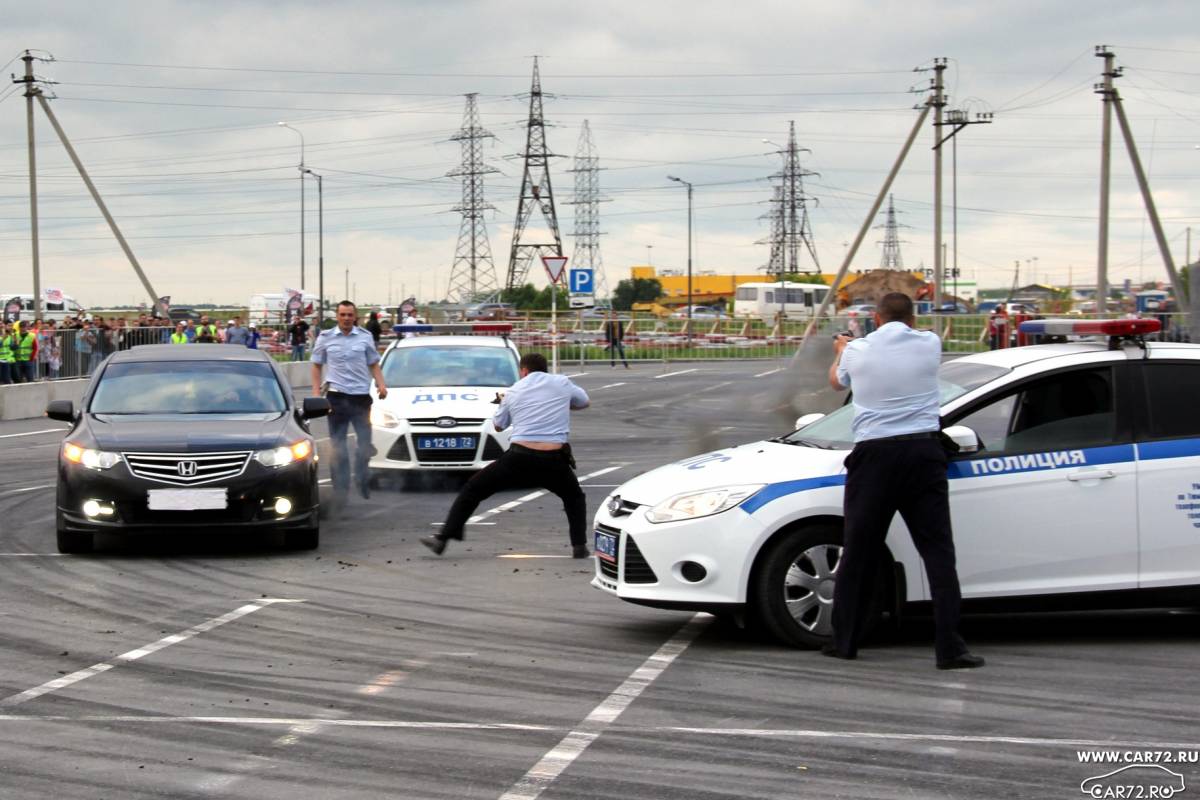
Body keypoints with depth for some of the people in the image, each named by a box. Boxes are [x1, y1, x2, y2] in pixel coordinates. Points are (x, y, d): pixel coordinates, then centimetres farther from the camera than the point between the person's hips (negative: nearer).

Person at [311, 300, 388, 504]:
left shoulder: (365, 337, 6)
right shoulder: (326, 337, 5)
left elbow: (374, 364, 12)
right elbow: (316, 365, 10)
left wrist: (381, 384, -5)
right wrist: (316, 392, 0)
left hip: (361, 395, 1)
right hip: (337, 396, 0)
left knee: (365, 441, 2)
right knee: (337, 445, 2)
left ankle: (363, 484, 20)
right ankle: (340, 488, 9)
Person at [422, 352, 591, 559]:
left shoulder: (514, 391, 12)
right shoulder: (562, 383, 9)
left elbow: (499, 425, 25)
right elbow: (585, 402, 25)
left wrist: (503, 403, 44)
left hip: (518, 458, 0)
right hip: (554, 462, 0)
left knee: (472, 490, 15)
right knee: (574, 498, 27)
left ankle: (442, 539, 10)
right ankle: (579, 546, 10)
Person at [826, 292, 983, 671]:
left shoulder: (857, 351, 4)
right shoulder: (929, 344, 5)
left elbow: (836, 379, 27)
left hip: (874, 455, 0)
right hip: (923, 451, 0)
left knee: (858, 552, 10)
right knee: (938, 550, 0)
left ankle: (844, 641, 17)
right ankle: (950, 647, -6)